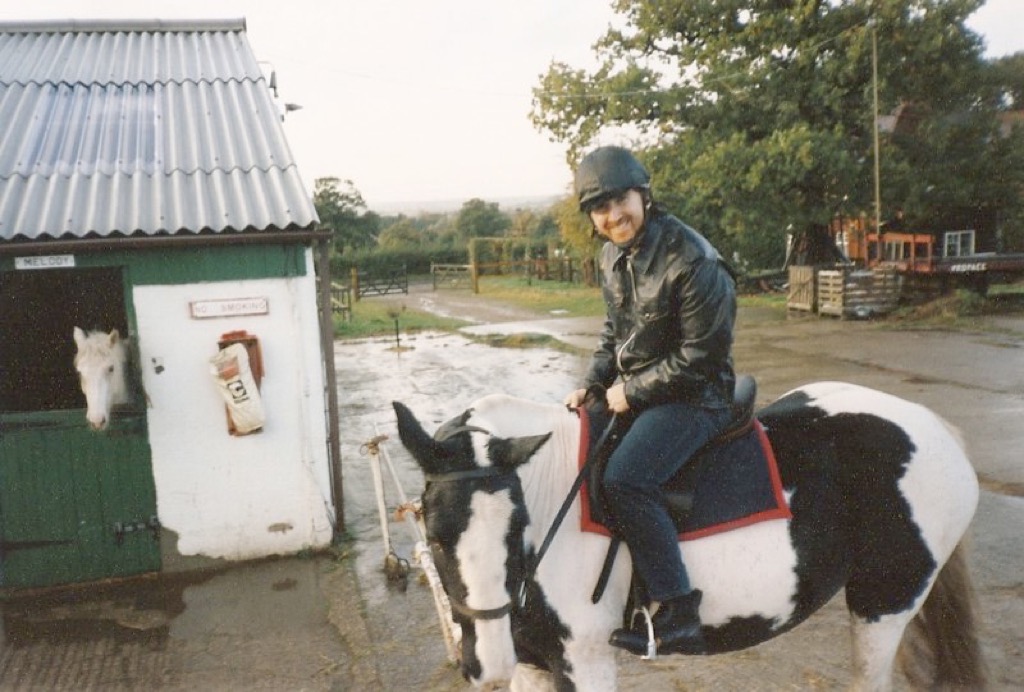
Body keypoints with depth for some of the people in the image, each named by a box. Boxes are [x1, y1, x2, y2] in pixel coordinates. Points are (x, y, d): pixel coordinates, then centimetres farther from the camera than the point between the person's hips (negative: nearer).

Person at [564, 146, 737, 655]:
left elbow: (698, 357, -20)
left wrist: (632, 392, -16)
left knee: (624, 478, -28)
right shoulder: (612, 255, 4)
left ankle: (677, 615, -16)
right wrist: (591, 384, 2)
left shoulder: (692, 261, -22)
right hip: (631, 388, 9)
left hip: (692, 397, -9)